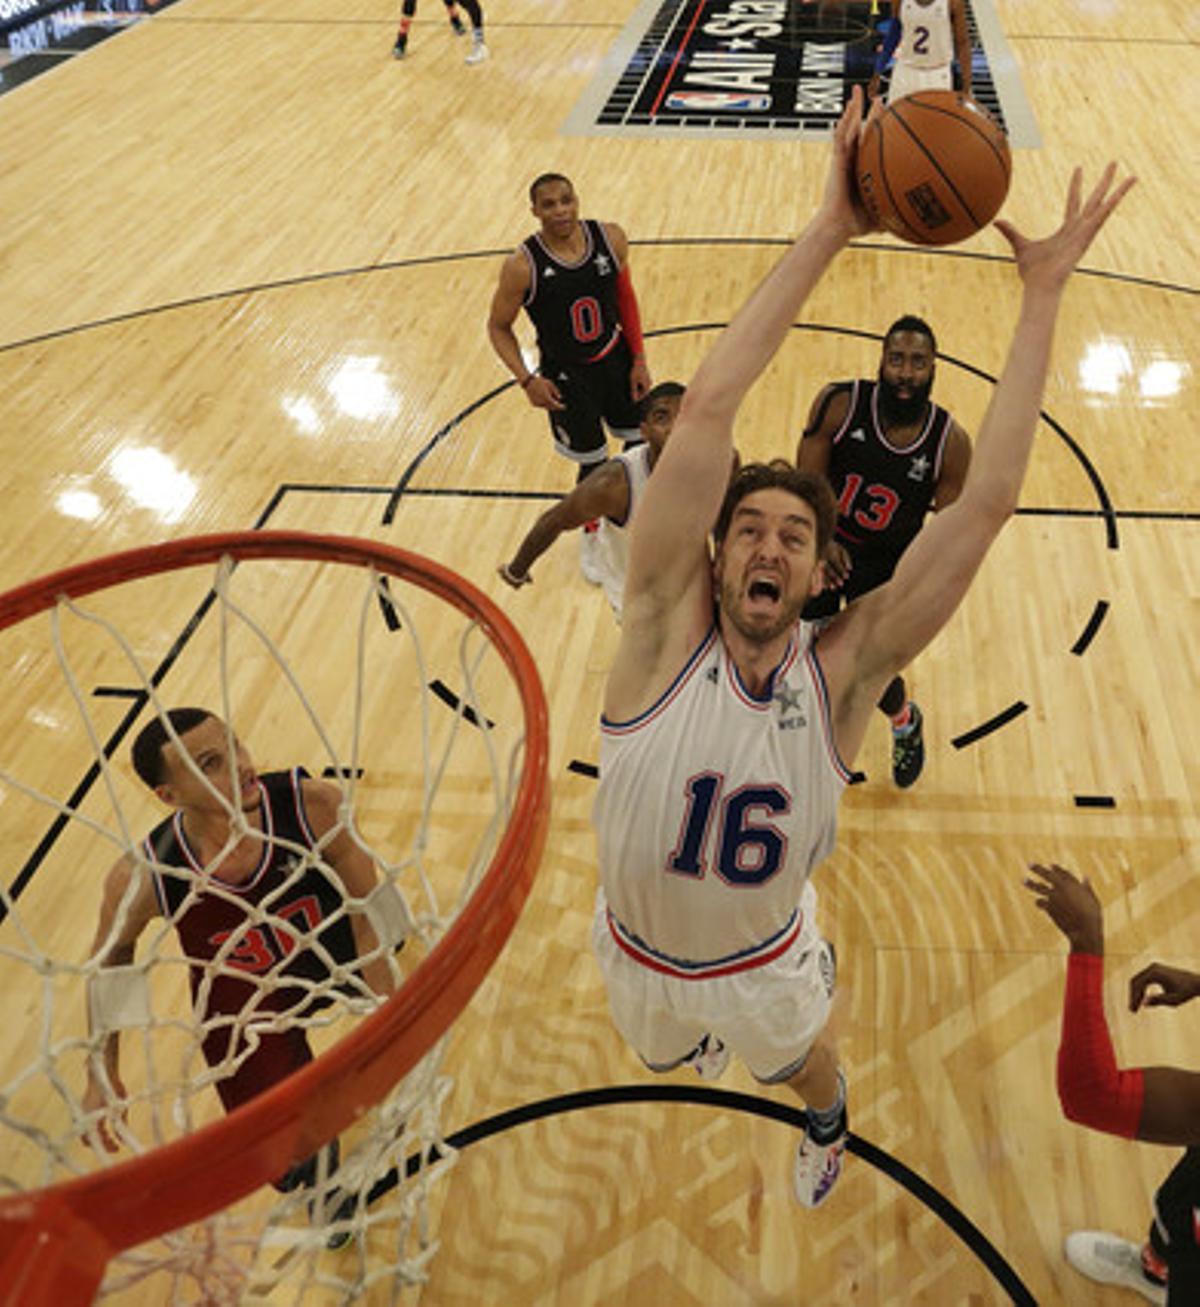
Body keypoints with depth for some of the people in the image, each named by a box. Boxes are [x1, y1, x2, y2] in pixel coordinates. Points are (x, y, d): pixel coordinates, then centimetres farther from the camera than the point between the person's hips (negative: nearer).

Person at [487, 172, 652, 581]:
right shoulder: (522, 265, -22)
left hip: (615, 360, 4)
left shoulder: (610, 238, -12)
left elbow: (625, 297, 3)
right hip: (565, 377, -3)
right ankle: (592, 538, 38)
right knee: (593, 464, 7)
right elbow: (498, 327, -10)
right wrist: (526, 379, -20)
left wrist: (638, 359, 1)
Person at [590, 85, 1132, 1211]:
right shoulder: (666, 630, -30)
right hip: (637, 951, 0)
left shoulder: (841, 671, -27)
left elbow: (986, 501, -34)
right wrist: (828, 232, -41)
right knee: (665, 1051, 34)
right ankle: (696, 1034, 71)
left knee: (800, 1060, 32)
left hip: (764, 959, 0)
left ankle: (826, 1121, 69)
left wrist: (1043, 292, -34)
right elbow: (707, 405, -40)